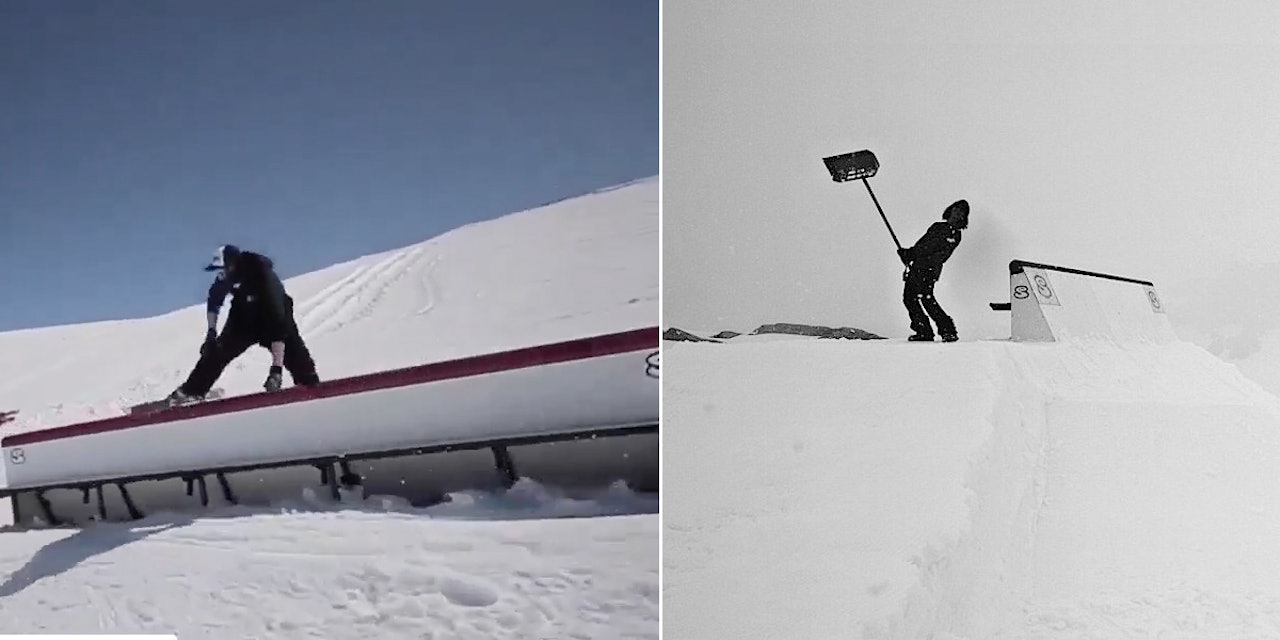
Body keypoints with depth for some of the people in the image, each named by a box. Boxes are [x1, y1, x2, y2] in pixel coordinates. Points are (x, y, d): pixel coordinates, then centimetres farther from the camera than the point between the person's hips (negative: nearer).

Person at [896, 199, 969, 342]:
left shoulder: (954, 235, -2)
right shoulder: (937, 226, 21)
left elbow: (941, 256, -12)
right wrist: (908, 253, 11)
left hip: (928, 270, -7)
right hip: (915, 267, 7)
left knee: (927, 299, -19)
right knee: (909, 298, 2)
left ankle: (948, 330, -13)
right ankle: (923, 332, 9)